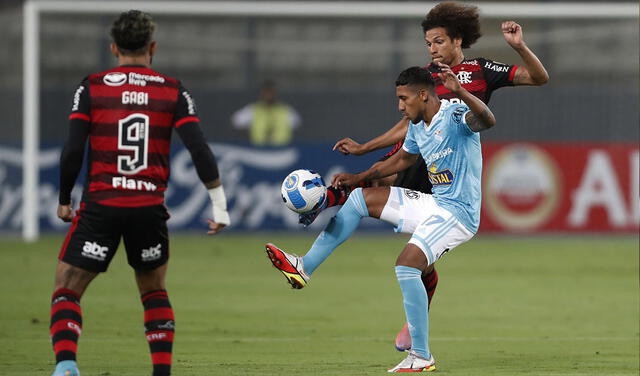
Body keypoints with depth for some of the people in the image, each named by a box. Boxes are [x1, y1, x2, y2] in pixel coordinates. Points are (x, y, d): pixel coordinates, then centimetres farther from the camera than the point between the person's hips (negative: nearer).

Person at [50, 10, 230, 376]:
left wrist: (64, 201, 9)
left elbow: (73, 151, -4)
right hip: (150, 208, 2)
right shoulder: (174, 92, 5)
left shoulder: (92, 88, 1)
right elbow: (200, 150, -2)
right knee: (155, 292, 23)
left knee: (66, 290, 4)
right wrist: (220, 206, 2)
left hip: (101, 205, -2)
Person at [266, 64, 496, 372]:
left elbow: (487, 121, -39)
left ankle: (421, 357, -22)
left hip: (458, 213, -10)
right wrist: (359, 177, 27)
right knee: (359, 198, 12)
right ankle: (304, 268, 15)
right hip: (434, 203, 10)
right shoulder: (417, 127, 10)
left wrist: (460, 92, -54)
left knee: (407, 263, -27)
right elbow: (402, 159, 30)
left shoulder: (455, 116, -17)